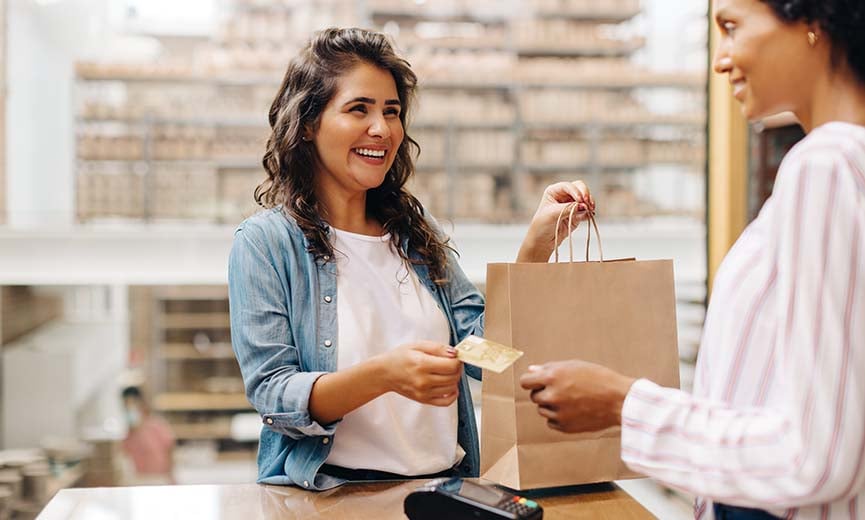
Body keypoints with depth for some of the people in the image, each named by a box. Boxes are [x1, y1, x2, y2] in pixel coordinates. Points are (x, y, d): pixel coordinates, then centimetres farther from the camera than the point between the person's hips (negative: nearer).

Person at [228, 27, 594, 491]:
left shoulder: (417, 231, 11)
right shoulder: (264, 242, -5)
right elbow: (273, 396, -11)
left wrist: (538, 243, -8)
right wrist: (383, 374, -28)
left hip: (445, 483, 4)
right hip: (330, 490, -3)